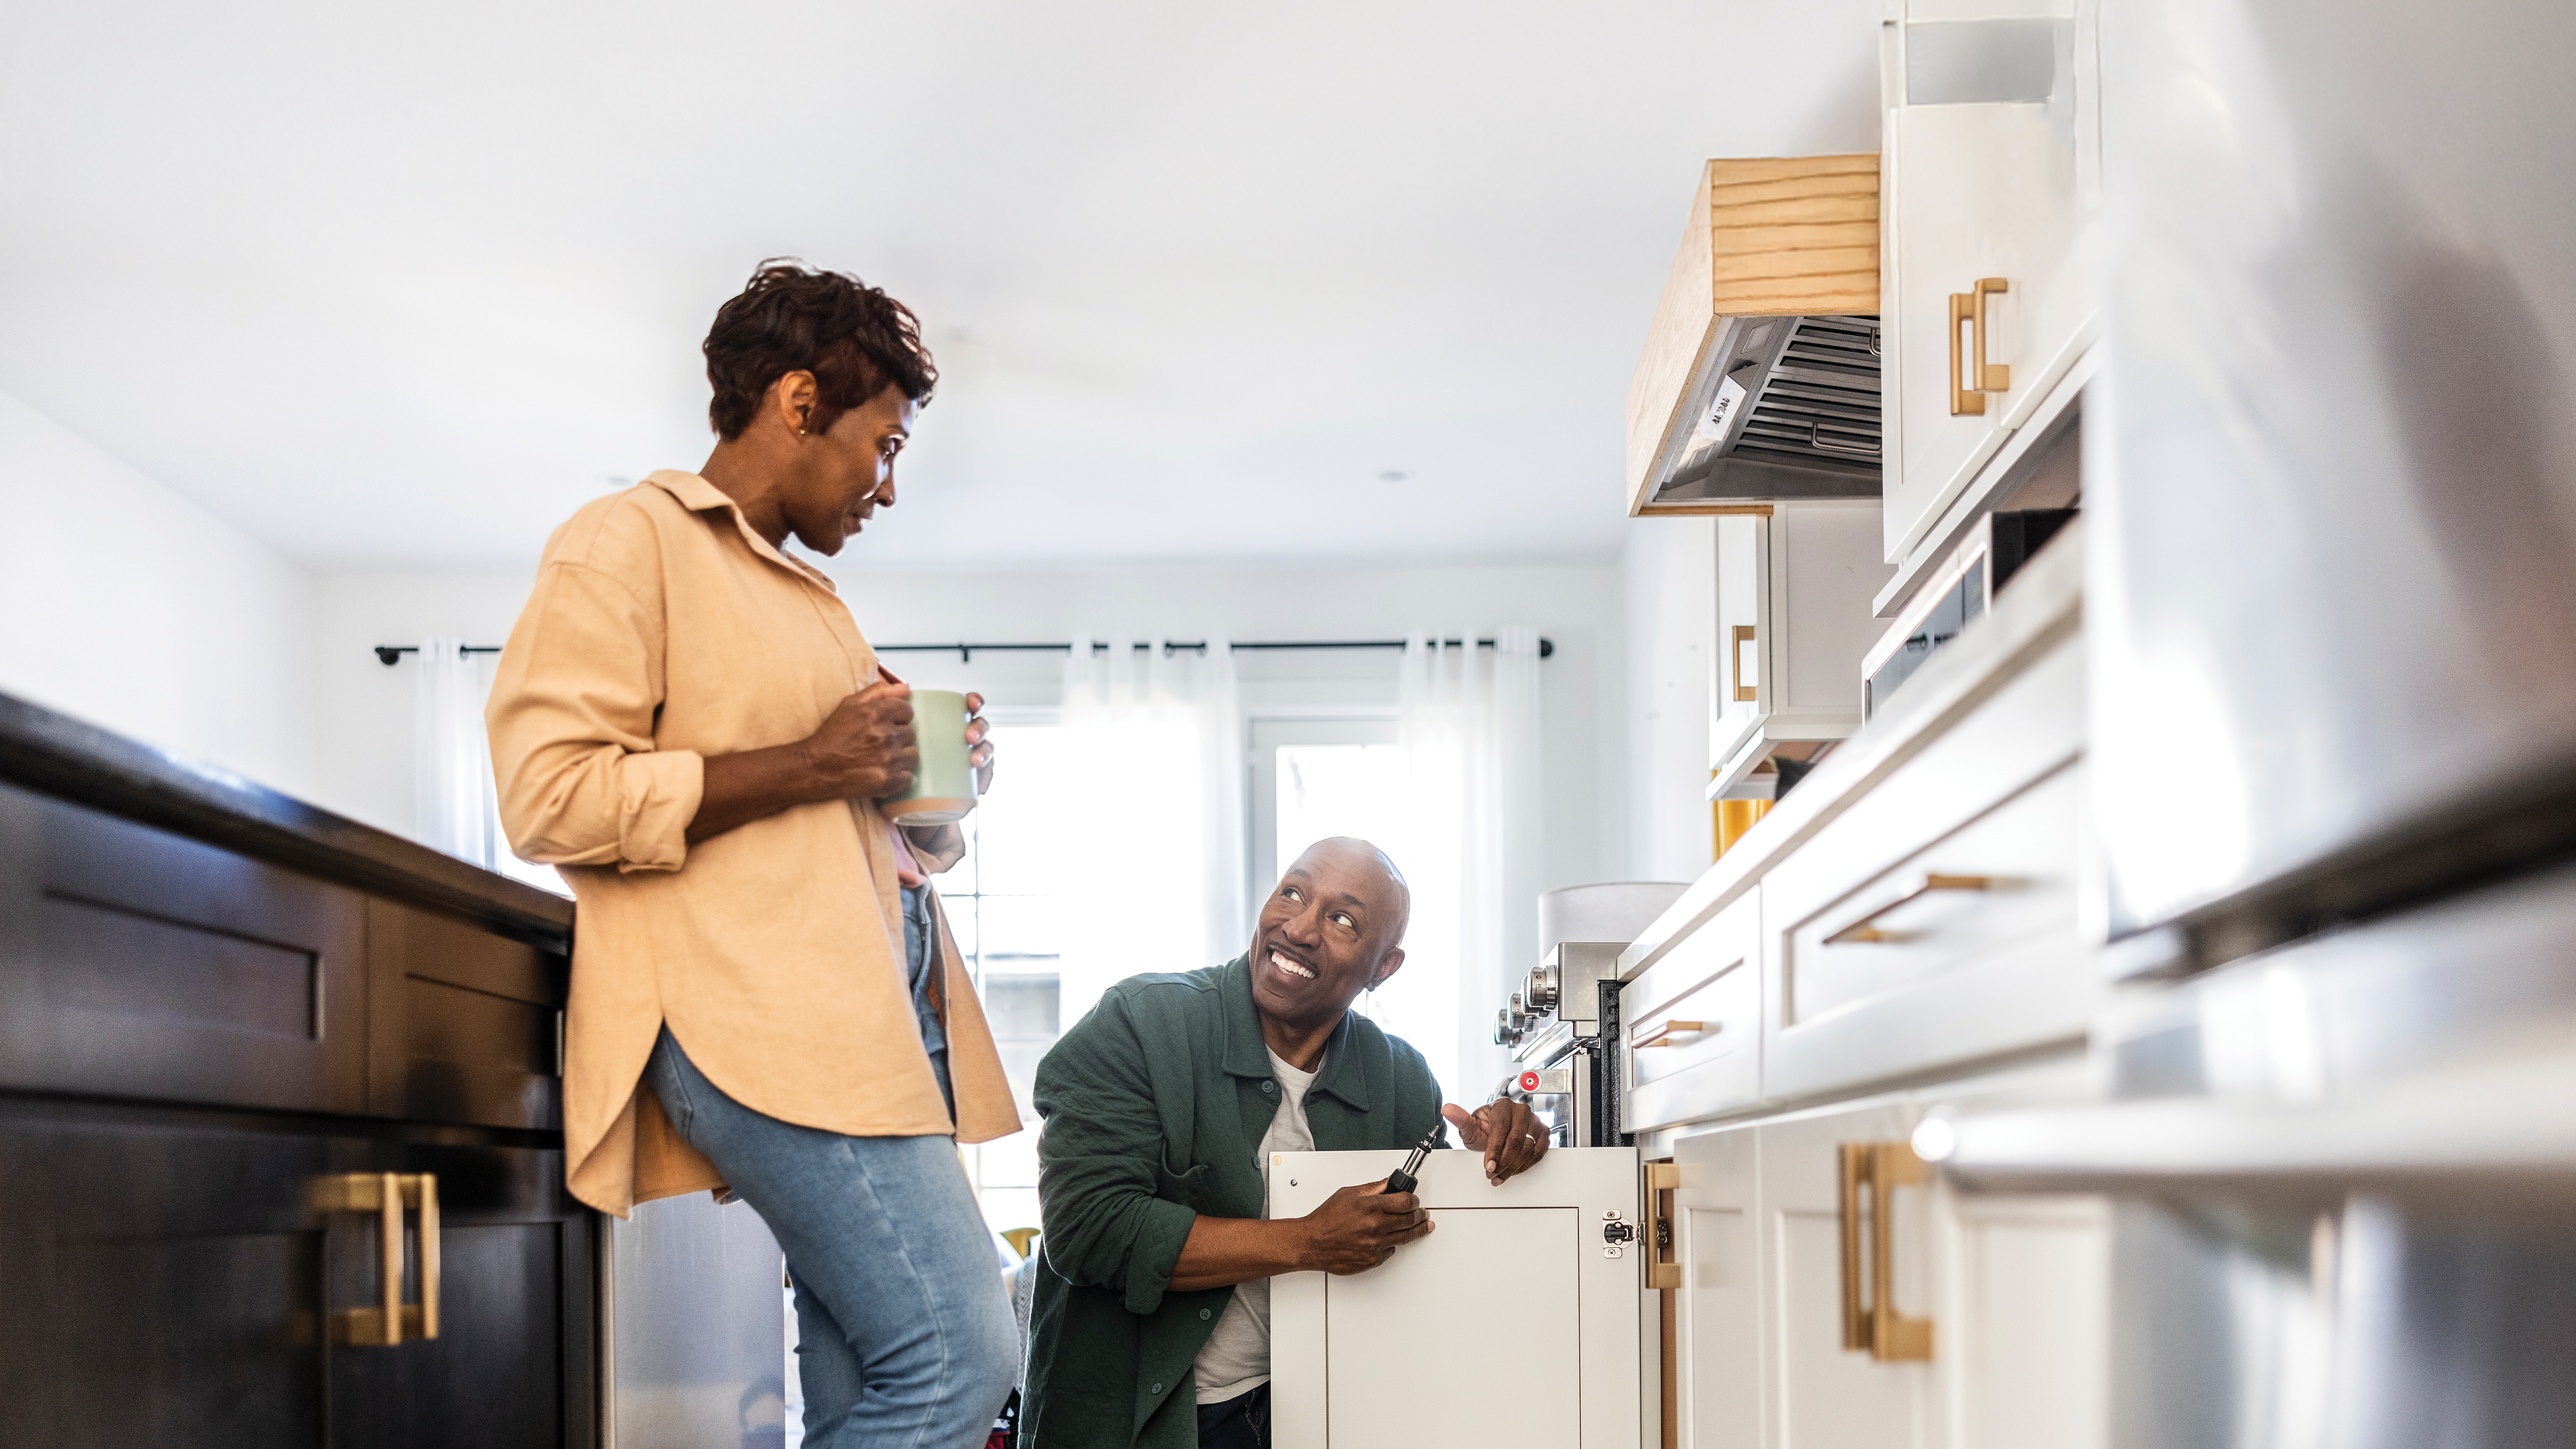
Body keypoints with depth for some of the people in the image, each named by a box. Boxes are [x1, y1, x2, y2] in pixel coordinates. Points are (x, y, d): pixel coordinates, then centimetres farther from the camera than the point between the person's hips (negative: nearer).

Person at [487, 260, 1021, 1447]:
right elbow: (550, 794, -11)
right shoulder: (629, 541, 2)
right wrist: (807, 768, -11)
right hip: (768, 1016, -9)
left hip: (882, 1018, 9)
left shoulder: (814, 601, 30)